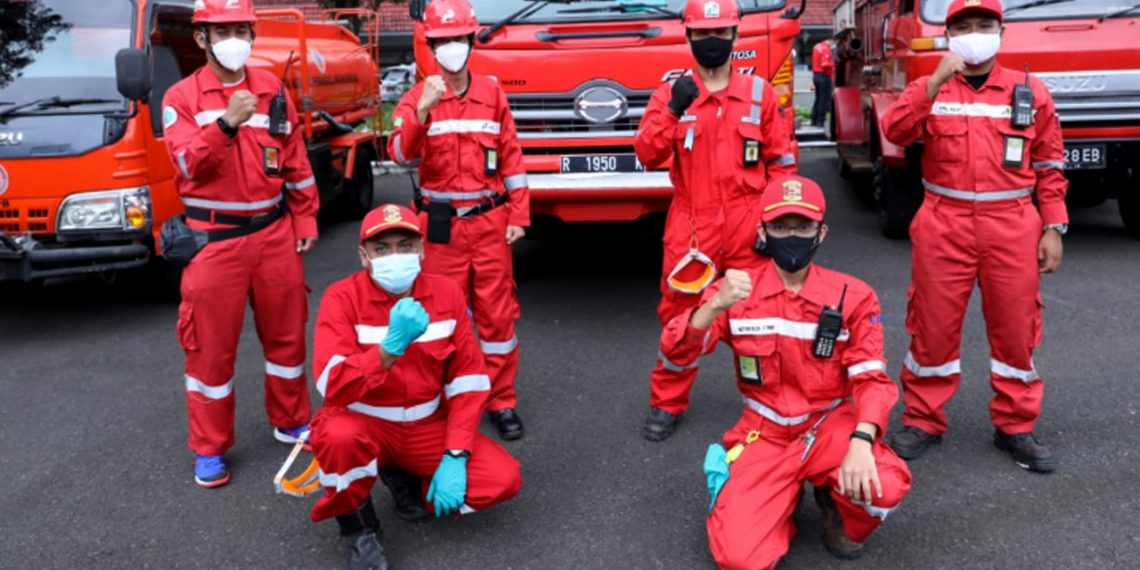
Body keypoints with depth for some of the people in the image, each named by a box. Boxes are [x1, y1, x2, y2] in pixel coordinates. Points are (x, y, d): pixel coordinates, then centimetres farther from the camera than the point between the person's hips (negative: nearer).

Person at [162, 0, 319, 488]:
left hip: (274, 232, 3)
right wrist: (226, 123, -31)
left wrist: (305, 219, 9)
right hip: (215, 238, -3)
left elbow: (296, 159, 10)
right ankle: (209, 449, 16)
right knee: (211, 345, 3)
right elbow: (189, 164, -17)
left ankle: (291, 422, 32)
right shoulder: (181, 97, -3)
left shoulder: (272, 90, 7)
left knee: (286, 332, 13)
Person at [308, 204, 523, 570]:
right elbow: (333, 387, -28)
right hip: (364, 425, -3)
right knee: (338, 435, -38)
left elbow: (468, 380, -6)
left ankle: (408, 480, 11)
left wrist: (455, 456, -14)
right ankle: (359, 529, -7)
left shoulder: (447, 294, -6)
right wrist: (392, 346, -42)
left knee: (504, 480, -16)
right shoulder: (342, 298, -16)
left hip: (428, 426, 3)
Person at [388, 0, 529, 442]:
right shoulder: (417, 98, 0)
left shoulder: (492, 94, 5)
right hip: (442, 226, -1)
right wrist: (422, 112, -31)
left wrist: (518, 216, 0)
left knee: (498, 313, 5)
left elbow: (511, 157, 5)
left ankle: (502, 401, 17)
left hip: (490, 221, 1)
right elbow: (401, 155, -15)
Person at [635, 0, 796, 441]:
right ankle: (666, 403, 19)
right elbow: (647, 156, -6)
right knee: (679, 315, 5)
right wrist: (674, 111, -18)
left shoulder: (760, 93, 6)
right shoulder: (670, 94, 4)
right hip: (691, 224, 0)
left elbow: (781, 160, 8)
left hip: (748, 224, 1)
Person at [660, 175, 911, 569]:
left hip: (830, 426, 0)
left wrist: (861, 441, -29)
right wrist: (716, 305, -35)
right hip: (764, 434, 0)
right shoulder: (738, 289, -6)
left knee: (886, 487, -32)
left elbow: (872, 378, -9)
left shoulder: (851, 296, -6)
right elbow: (677, 353, -15)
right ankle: (785, 499, 17)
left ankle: (836, 504, 7)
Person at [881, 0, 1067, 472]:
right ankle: (923, 421, 19)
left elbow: (1049, 168, 9)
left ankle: (1015, 427, 22)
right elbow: (895, 132, -13)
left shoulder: (1030, 92, 8)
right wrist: (937, 81, -21)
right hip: (944, 226, -1)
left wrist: (1053, 229, 4)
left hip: (1012, 228, 1)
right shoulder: (928, 89, 7)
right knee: (934, 326, 5)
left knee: (1016, 328, 6)